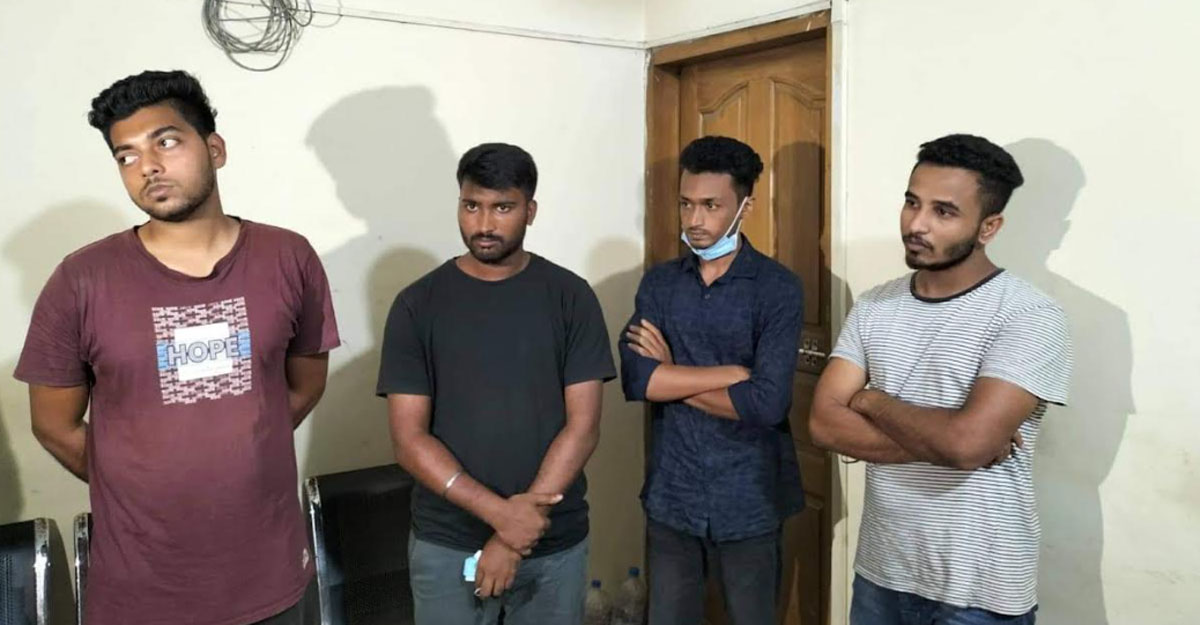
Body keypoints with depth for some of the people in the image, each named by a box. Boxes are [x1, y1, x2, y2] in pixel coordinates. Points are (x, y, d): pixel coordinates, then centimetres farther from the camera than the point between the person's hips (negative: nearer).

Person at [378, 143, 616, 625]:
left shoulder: (571, 297, -4)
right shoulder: (417, 305, -4)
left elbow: (583, 426, -7)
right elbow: (409, 438, -7)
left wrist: (516, 537, -12)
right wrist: (500, 513, -17)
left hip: (555, 544, 1)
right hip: (446, 546, 0)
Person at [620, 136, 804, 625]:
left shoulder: (778, 288, -10)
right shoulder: (658, 283, 2)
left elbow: (767, 403, -20)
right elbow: (635, 378, -13)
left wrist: (672, 378, -12)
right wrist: (736, 371, -18)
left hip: (747, 503, -3)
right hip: (671, 497, 3)